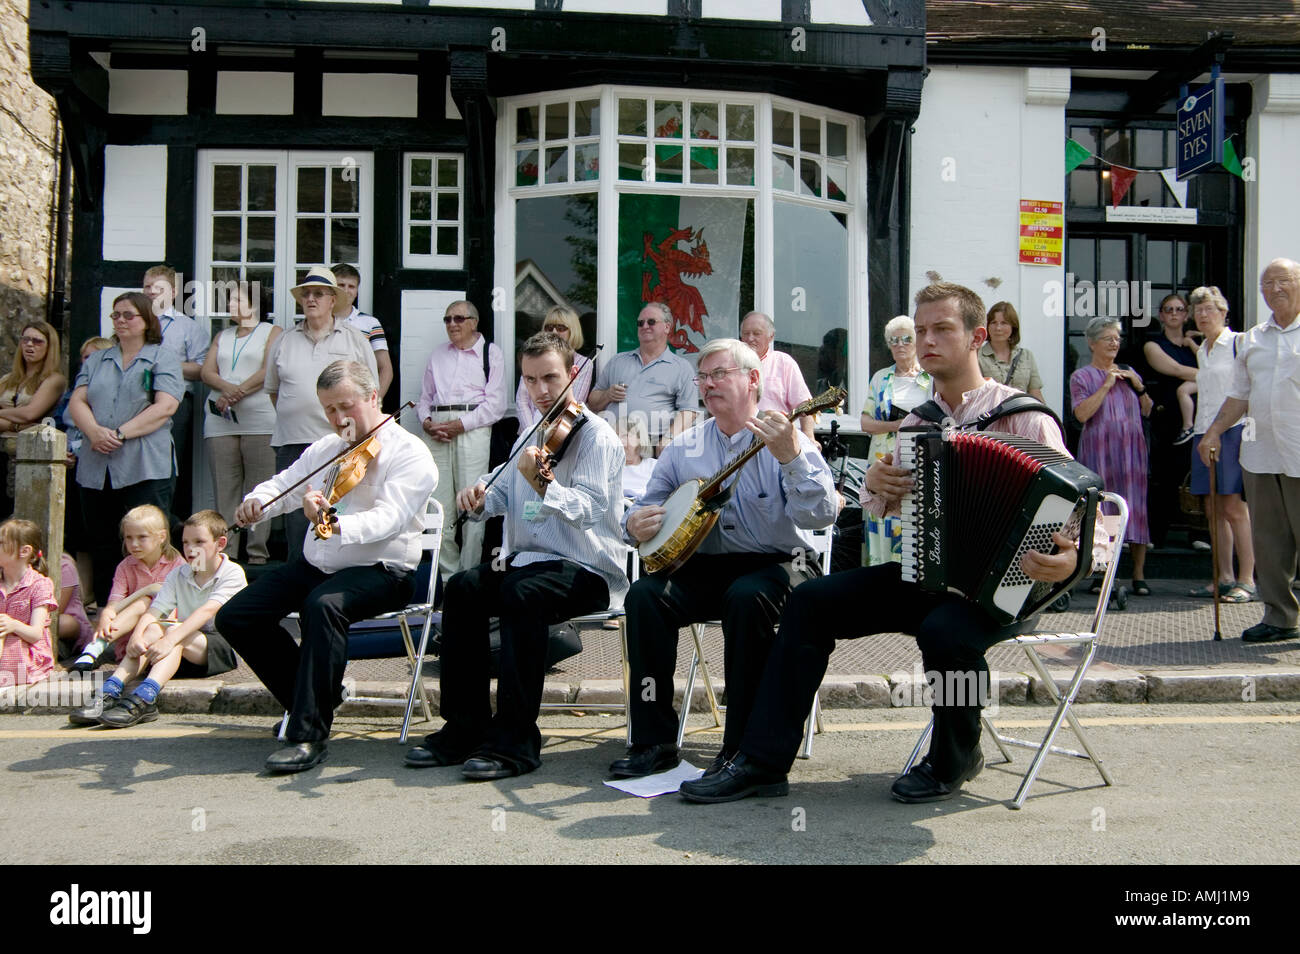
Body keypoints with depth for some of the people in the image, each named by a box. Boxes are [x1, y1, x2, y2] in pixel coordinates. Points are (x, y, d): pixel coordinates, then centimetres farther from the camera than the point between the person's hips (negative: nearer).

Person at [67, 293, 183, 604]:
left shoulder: (164, 357, 7)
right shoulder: (96, 360, 21)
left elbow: (165, 407, -7)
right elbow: (77, 402, 9)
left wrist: (120, 434, -15)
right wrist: (95, 432, -12)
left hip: (145, 468, -5)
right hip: (96, 469, 5)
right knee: (100, 542, 7)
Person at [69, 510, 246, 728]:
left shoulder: (232, 574, -8)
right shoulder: (178, 575, 9)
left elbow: (207, 611, -24)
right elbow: (153, 612, -4)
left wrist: (170, 640, -35)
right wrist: (136, 637, -25)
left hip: (224, 647, -5)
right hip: (183, 652, 5)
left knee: (175, 631, -29)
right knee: (153, 629, -22)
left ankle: (143, 699, -48)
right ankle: (109, 694, -34)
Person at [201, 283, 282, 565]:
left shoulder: (272, 332, 8)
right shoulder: (222, 337, 23)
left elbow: (269, 371, -6)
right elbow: (207, 372, 11)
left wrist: (238, 392, -14)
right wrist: (227, 388, -10)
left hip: (259, 420, -5)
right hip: (220, 422, 5)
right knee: (224, 489, 1)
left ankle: (257, 551, -4)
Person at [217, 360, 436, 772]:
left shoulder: (409, 453, -10)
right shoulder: (325, 449, 15)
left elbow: (388, 518, -25)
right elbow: (284, 484, 12)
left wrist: (337, 524, -44)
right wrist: (256, 502, -13)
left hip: (381, 571, -7)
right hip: (316, 565, 8)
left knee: (323, 604, -38)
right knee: (234, 617, -6)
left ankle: (309, 735, -27)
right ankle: (316, 694, 12)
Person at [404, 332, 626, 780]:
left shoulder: (596, 436, -9)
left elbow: (590, 510, -22)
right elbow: (501, 496, 18)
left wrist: (542, 483, -39)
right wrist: (479, 497, -6)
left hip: (588, 571, -7)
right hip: (529, 558, 7)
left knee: (521, 594, -34)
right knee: (462, 588, -16)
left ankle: (515, 739, -25)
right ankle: (465, 726, -7)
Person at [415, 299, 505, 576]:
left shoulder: (491, 353, 8)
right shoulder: (438, 354, 24)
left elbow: (495, 404, -2)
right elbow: (425, 395, 22)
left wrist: (460, 424, -11)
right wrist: (426, 421, 1)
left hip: (472, 429, -4)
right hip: (436, 430, 4)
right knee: (439, 504, 0)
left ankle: (469, 571, -2)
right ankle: (447, 569, 8)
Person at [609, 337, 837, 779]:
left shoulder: (785, 440, -3)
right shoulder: (683, 449, 10)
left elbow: (821, 515, -17)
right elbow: (644, 510, 14)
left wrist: (792, 458, -31)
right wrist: (635, 524, -10)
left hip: (778, 564, -4)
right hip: (706, 568, 4)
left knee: (747, 597, -35)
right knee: (644, 594, -22)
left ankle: (742, 746, -21)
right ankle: (654, 742, -13)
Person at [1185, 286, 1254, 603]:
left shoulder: (1239, 342, -2)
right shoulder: (1201, 351, 19)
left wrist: (1248, 432, -14)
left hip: (1232, 430, -7)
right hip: (1204, 432, 7)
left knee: (1234, 508, -10)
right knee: (1214, 511, 5)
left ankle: (1246, 580, -5)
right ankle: (1224, 579, 10)